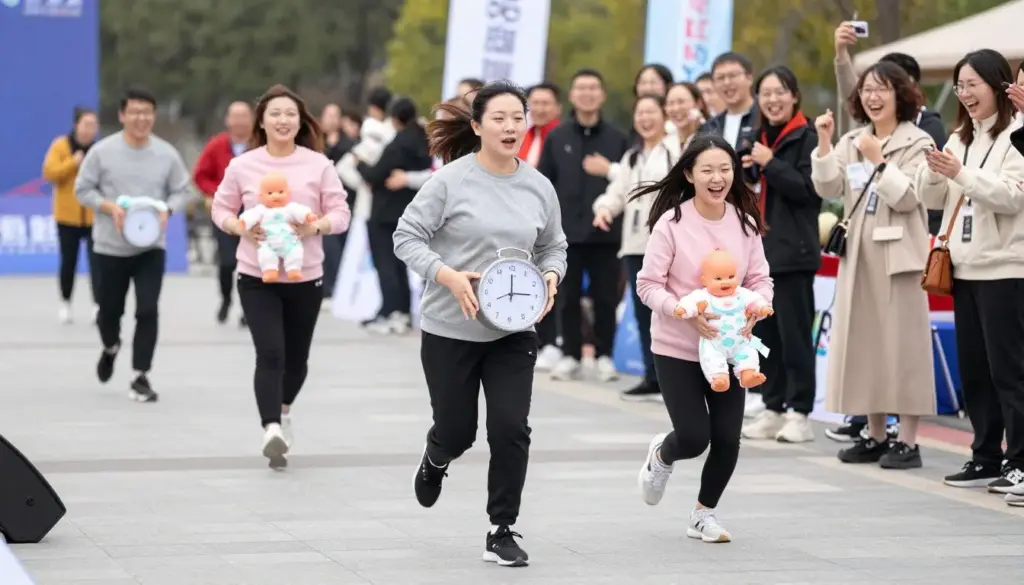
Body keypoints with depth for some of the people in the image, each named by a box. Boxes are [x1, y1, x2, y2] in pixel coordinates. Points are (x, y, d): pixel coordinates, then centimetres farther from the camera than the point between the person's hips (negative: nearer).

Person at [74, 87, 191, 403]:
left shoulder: (167, 154, -3)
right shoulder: (102, 151, -8)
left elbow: (181, 191, 6)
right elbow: (83, 189, -1)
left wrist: (167, 211, -14)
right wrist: (109, 206, -17)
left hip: (151, 248, 0)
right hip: (110, 247, 0)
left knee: (148, 311, -11)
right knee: (110, 309, 12)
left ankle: (141, 377, -1)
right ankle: (110, 348, 47)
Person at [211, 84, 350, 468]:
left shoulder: (318, 164, -3)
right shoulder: (243, 166, -2)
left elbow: (340, 214, -1)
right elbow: (221, 209, 8)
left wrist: (315, 227, -21)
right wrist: (241, 228, -13)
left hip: (305, 278, 2)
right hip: (256, 277, -1)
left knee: (296, 358, 15)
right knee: (270, 355, -16)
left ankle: (284, 411, 44)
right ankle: (271, 431, -23)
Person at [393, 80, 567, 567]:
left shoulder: (539, 187, 2)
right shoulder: (451, 180, -11)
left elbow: (553, 247, 15)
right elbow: (407, 236, -9)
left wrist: (551, 275, -6)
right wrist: (447, 275, -23)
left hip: (513, 330, 3)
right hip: (450, 329, -3)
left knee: (511, 430, -8)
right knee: (457, 431, 8)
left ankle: (502, 533, 6)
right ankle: (436, 458, 47)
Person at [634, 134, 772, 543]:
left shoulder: (745, 222, -2)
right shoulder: (672, 222, -14)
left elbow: (760, 279, 4)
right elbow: (648, 285, -12)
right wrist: (686, 313, -26)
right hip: (677, 348, -4)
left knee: (728, 439, 0)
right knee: (694, 437, -7)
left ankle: (704, 513, 24)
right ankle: (661, 456, 31)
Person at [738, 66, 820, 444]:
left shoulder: (806, 137, -6)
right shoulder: (759, 138, 16)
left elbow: (808, 188, -16)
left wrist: (770, 164, -16)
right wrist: (743, 172, 5)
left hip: (792, 250, -8)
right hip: (760, 248, 8)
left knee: (794, 333, -6)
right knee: (764, 332, 9)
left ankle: (799, 413, -2)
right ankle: (773, 409, 15)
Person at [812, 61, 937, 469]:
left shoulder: (917, 143, -3)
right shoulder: (850, 142, 13)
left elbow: (908, 198, -12)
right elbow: (828, 189, 1)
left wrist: (878, 162, -17)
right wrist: (824, 144, -9)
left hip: (898, 253, -6)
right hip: (858, 253, 6)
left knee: (901, 342, -5)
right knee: (864, 341, 8)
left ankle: (907, 441, -2)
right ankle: (876, 435, 16)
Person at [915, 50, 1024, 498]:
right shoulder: (959, 138, 16)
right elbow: (932, 200, 14)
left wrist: (960, 173, -24)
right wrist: (933, 171, -7)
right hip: (965, 268, 7)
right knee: (973, 368, 9)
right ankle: (986, 458, 16)